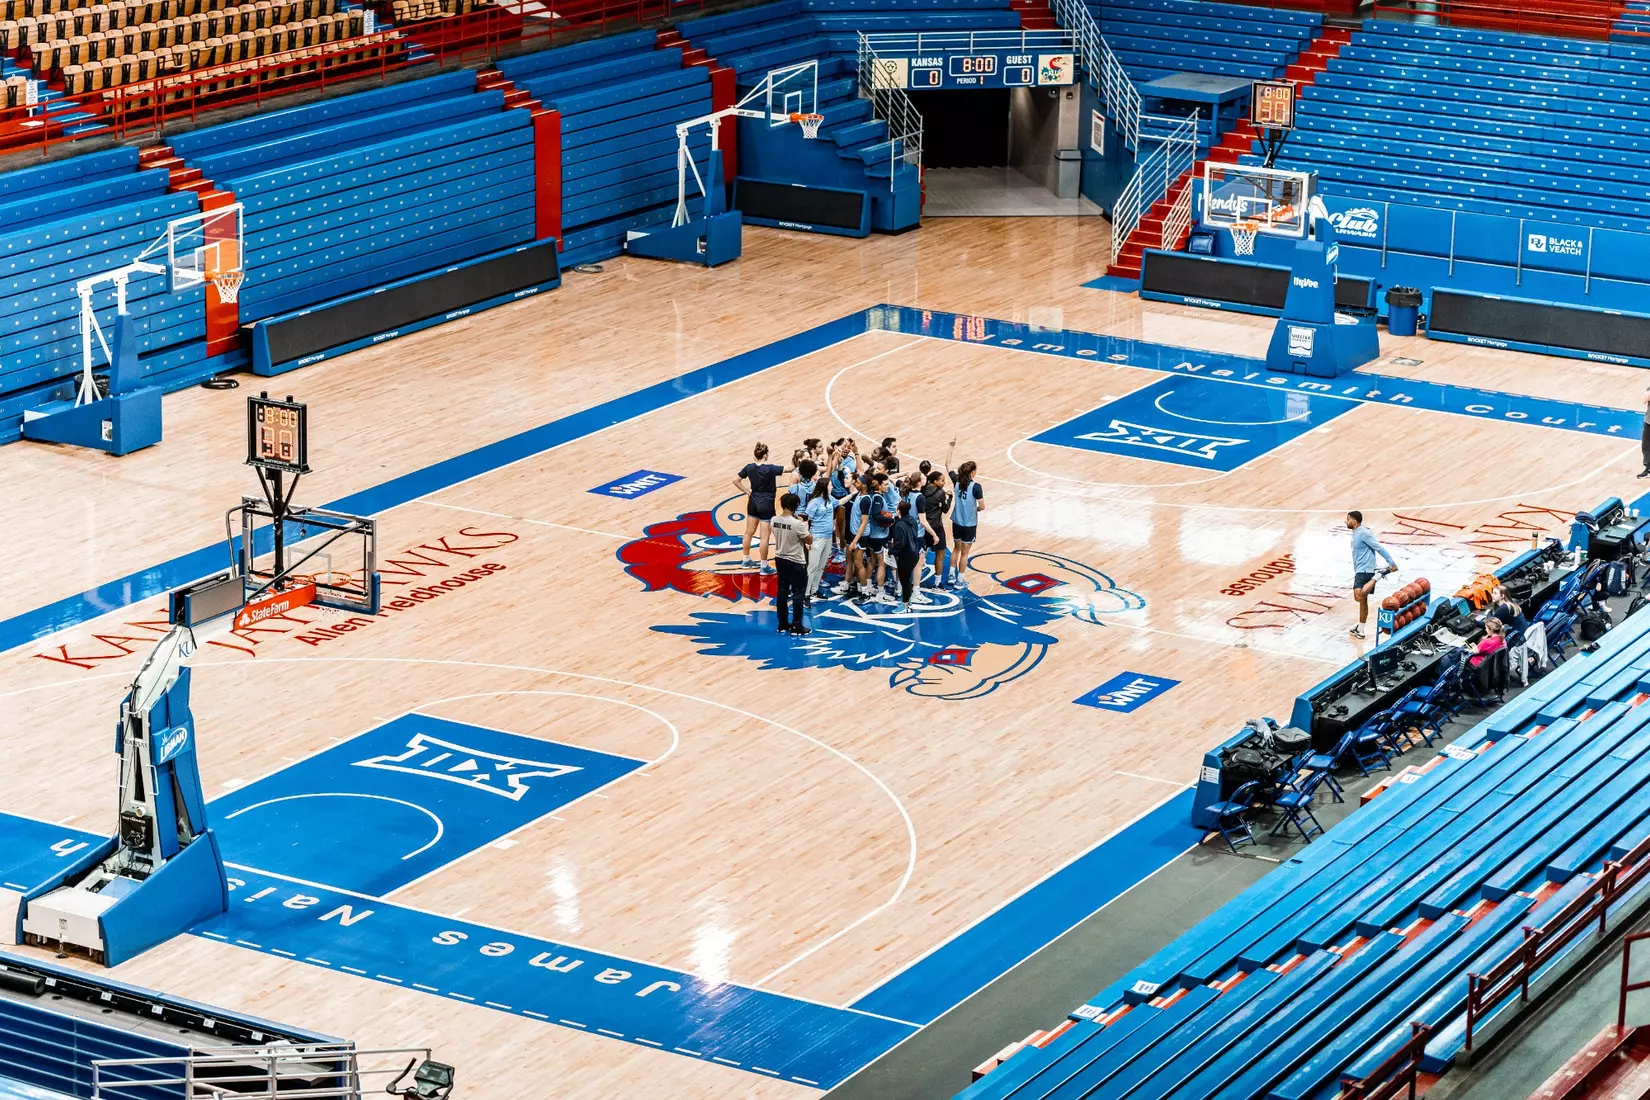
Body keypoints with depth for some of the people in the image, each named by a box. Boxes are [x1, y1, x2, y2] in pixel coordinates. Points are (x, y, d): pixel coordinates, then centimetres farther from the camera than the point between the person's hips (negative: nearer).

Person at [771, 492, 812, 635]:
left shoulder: (775, 521, -4)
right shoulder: (797, 524, -23)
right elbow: (809, 541, -11)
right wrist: (804, 526, 2)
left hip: (780, 560, 6)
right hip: (796, 563, -6)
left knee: (782, 592, 14)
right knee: (798, 594, 3)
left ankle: (783, 625, 21)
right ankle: (797, 627, 6)